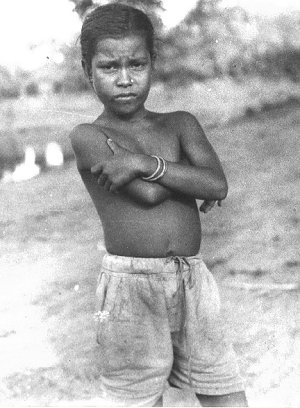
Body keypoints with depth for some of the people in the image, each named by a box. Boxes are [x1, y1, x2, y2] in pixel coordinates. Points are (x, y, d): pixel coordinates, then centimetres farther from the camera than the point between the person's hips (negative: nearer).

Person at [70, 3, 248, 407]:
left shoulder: (180, 124, 9)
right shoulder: (88, 135, -2)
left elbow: (218, 185, -8)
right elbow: (148, 194, -17)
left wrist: (145, 163, -15)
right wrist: (190, 176, -1)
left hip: (193, 280, 4)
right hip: (130, 286, -3)